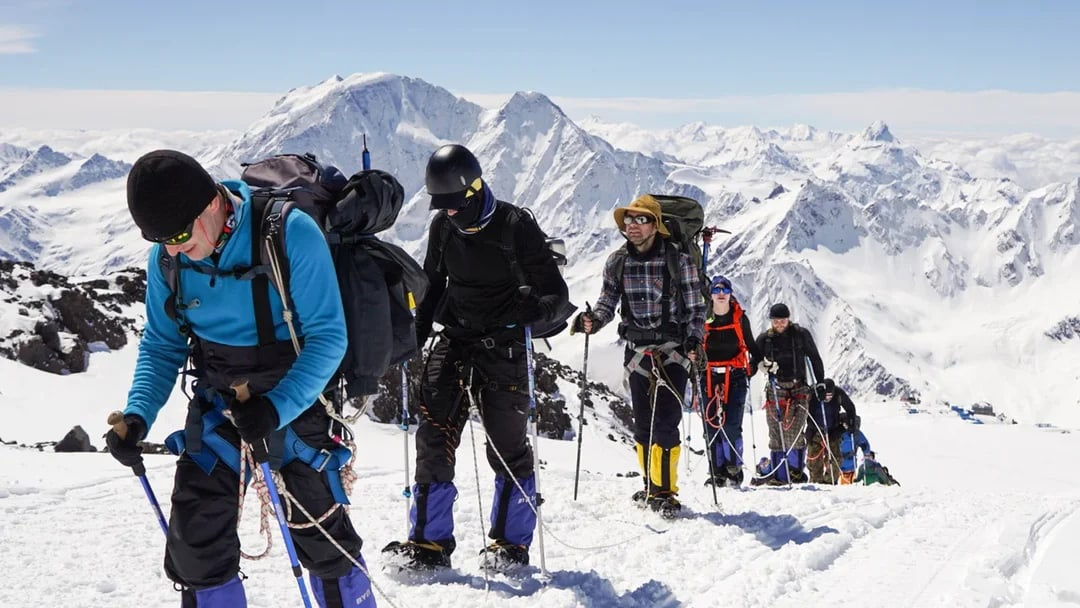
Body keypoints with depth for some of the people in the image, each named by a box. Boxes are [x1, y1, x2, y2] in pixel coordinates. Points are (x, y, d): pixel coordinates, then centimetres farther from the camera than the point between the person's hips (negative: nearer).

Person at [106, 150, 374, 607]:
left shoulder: (291, 235, -23)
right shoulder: (166, 259, -9)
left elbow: (328, 337, -21)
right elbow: (162, 345, 4)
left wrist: (278, 407, -32)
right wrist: (138, 414, -13)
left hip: (293, 402, -4)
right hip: (216, 408, 4)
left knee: (322, 537, 7)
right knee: (195, 544, 1)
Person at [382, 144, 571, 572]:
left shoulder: (516, 226, -12)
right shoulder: (443, 227, 4)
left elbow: (556, 295, -10)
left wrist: (529, 311, -31)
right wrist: (411, 338, 11)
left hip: (502, 349, -5)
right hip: (453, 343, 5)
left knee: (507, 447, 1)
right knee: (433, 440, -2)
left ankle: (510, 543, 15)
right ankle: (429, 542, 6)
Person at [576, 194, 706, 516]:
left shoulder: (678, 260, -7)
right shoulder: (617, 261, 3)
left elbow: (695, 307, -4)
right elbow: (607, 302, 7)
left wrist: (694, 338, -19)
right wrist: (593, 320, -13)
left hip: (673, 348, -4)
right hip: (637, 349, 4)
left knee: (665, 422, -10)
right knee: (642, 423, 8)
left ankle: (664, 490, -3)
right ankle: (652, 486, 21)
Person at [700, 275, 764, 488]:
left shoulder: (740, 318, 5)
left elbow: (751, 345, 16)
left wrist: (761, 362, 2)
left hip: (735, 376, -1)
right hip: (710, 377, 1)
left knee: (731, 425, -12)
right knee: (712, 425, 0)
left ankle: (734, 471, -3)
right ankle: (717, 473, 7)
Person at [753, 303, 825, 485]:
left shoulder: (801, 334, 4)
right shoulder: (764, 339, 8)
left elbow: (814, 358, 9)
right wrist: (764, 365, -16)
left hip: (798, 389, -2)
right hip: (775, 389, 2)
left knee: (794, 432, -14)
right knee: (776, 433, -1)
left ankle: (796, 470, -3)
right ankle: (779, 475, 4)